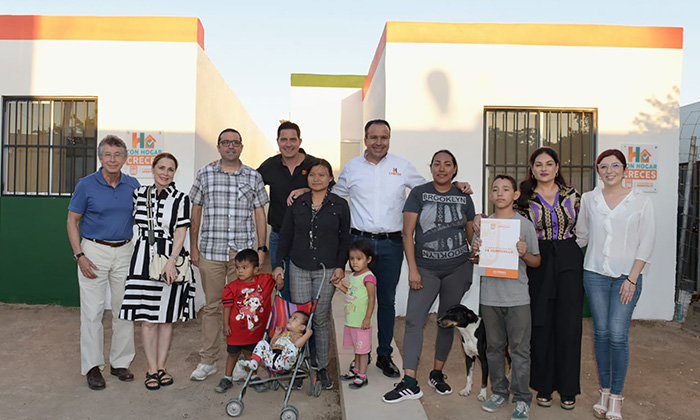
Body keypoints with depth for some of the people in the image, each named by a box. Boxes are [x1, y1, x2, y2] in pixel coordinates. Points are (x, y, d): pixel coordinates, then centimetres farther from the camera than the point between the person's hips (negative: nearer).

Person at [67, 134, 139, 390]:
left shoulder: (133, 185, 4)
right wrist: (79, 255, -10)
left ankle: (120, 362, 22)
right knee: (92, 311, 0)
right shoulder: (86, 185, -4)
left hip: (125, 252, 3)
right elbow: (72, 221, 0)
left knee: (125, 309, 8)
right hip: (94, 251, -3)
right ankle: (92, 366, 14)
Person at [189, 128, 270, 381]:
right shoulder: (205, 174, 7)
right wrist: (193, 247, 6)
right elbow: (196, 212, 10)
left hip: (243, 251, 0)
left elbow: (260, 215, 8)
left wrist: (261, 248, 2)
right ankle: (207, 361, 20)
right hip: (211, 251, 0)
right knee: (212, 306, 7)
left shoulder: (254, 177, 7)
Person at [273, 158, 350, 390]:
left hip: (326, 270, -1)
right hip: (299, 269, 2)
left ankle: (322, 368, 20)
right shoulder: (297, 204, 5)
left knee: (320, 320, 5)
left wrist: (340, 266, -4)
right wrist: (279, 264, 2)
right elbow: (285, 236, 8)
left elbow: (345, 239, 4)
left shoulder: (339, 205, 1)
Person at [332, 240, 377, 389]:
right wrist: (341, 287, 6)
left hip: (361, 322, -8)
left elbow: (372, 298, -18)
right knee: (356, 347, 21)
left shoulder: (368, 277, -17)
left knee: (362, 349, 3)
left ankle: (362, 376, 13)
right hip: (351, 320, 8)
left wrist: (367, 318, -19)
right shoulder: (354, 276, 9)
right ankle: (356, 370, 34)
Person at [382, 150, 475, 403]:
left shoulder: (463, 197, 6)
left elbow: (471, 234, 13)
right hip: (426, 269, -2)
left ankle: (437, 374, 26)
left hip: (458, 269, 2)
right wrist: (412, 269, -11)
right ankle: (410, 384, -4)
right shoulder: (418, 194, -1)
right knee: (414, 320, -9)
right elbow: (407, 233, -5)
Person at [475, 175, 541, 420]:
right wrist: (476, 251, -8)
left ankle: (521, 398, 18)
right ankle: (499, 391, 29)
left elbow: (536, 262, 4)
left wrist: (524, 254, -16)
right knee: (494, 346, 13)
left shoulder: (525, 224, -1)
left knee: (519, 349, 4)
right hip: (490, 296, 3)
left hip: (517, 297, -2)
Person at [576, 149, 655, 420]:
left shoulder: (641, 201, 0)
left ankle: (616, 397, 9)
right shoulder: (588, 199, 6)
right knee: (601, 332, 7)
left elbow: (646, 243, -2)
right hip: (595, 273, 2)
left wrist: (632, 278, -7)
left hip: (627, 276, -2)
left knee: (618, 334, -6)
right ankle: (604, 392, 20)